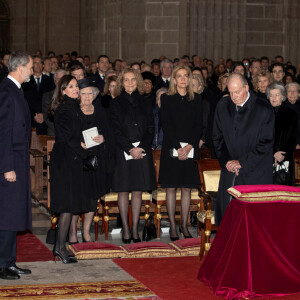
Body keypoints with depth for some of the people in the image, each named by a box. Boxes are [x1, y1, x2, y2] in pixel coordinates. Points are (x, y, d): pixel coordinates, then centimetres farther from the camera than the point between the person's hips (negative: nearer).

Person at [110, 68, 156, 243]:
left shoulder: (144, 104, 12)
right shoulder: (116, 104, 3)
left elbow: (151, 129, 6)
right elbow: (116, 130, -4)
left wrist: (141, 148, -9)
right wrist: (130, 149, -12)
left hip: (142, 152, 2)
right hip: (123, 152, -2)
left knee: (138, 191, 3)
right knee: (123, 191, -1)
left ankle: (135, 229, 8)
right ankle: (126, 229, 6)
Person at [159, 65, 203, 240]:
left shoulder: (196, 99, 9)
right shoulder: (167, 99, 2)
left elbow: (199, 125, 4)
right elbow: (166, 125, -4)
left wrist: (189, 146, -9)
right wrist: (178, 148, -12)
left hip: (190, 149, 2)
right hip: (171, 149, -2)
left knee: (187, 188, 4)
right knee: (171, 188, 0)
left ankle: (185, 226, 11)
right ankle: (172, 227, 6)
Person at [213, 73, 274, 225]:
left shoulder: (264, 109, -9)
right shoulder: (223, 106, 4)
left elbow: (266, 142, -8)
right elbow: (217, 137, 12)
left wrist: (242, 162, -11)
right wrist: (226, 161, -2)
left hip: (255, 173, -3)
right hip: (230, 171, 4)